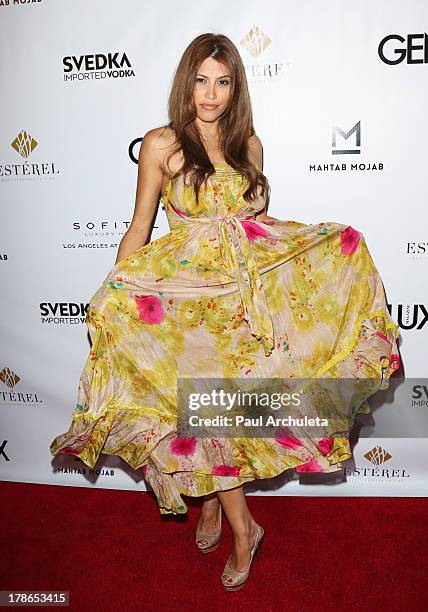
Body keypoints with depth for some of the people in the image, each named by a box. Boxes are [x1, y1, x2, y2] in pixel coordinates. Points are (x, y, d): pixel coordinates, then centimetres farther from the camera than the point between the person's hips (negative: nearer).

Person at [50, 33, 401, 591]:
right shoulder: (161, 144, -2)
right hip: (189, 293, -3)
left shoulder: (249, 144, 8)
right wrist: (112, 295, -5)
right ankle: (243, 527, 19)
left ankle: (212, 496, 32)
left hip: (249, 287, 3)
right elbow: (140, 226, 0)